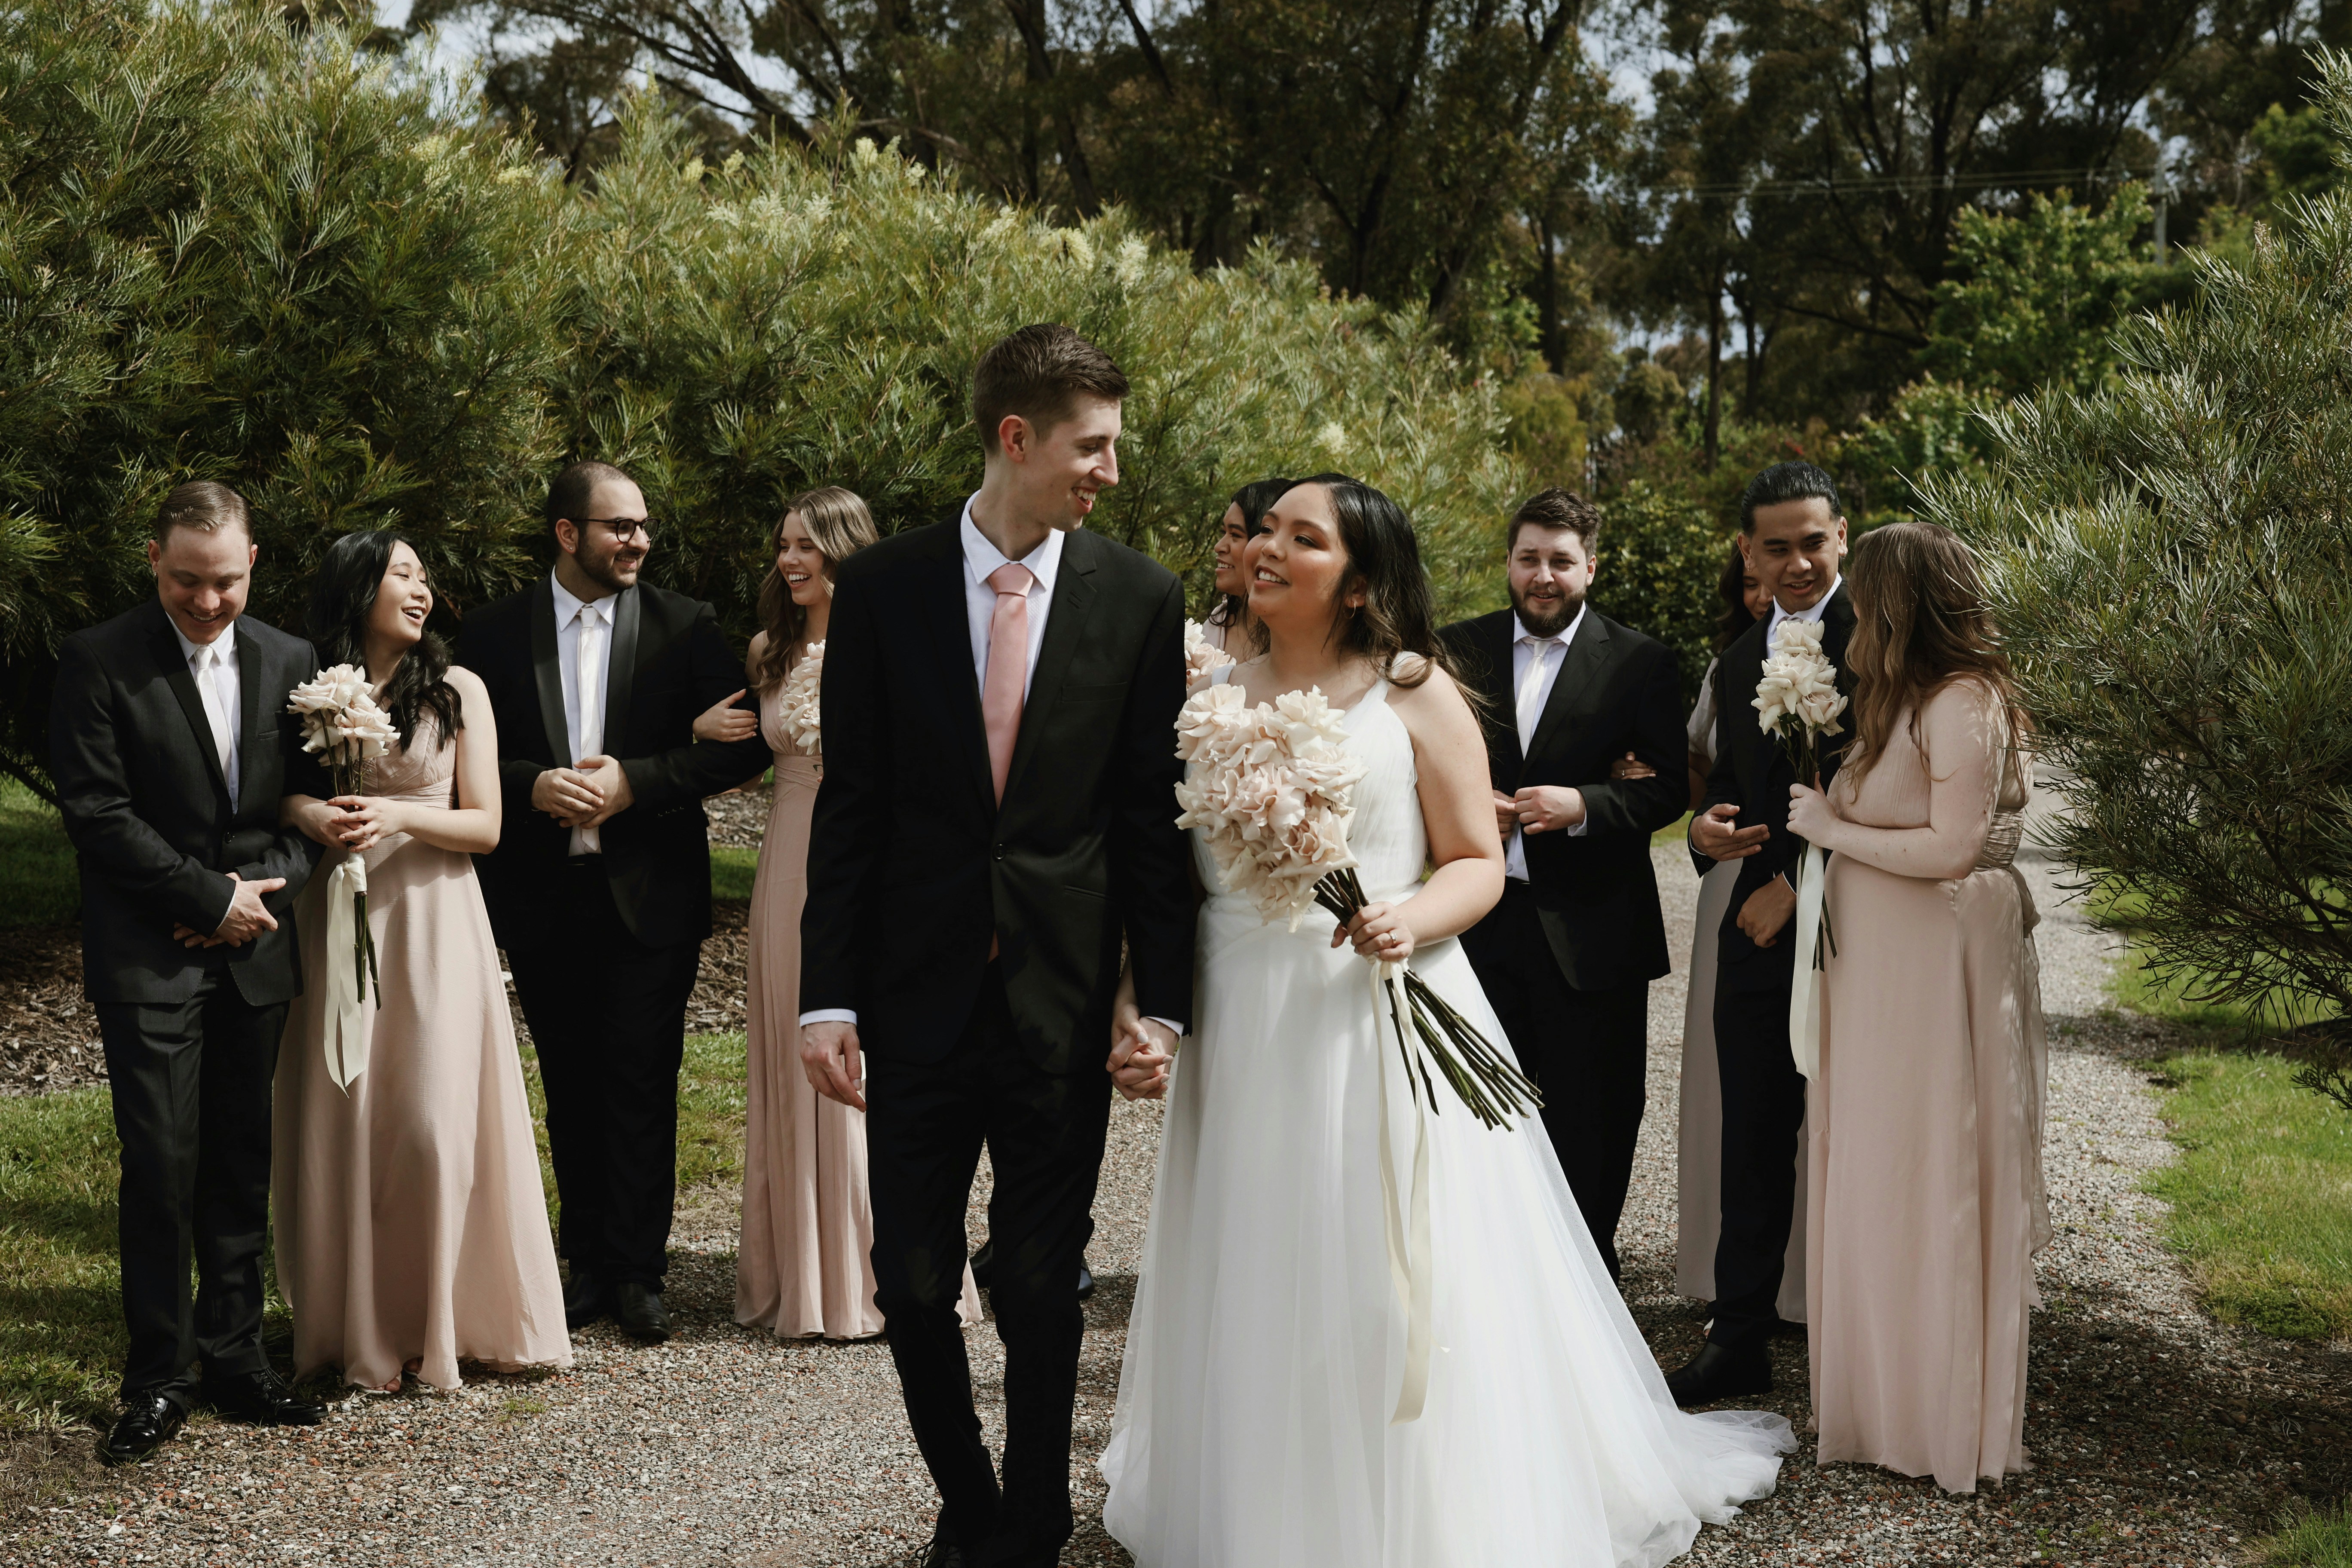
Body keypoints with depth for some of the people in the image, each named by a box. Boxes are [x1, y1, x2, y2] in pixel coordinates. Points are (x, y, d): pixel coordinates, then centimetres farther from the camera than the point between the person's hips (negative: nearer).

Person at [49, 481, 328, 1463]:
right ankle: (158, 1381, 5)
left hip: (255, 948, 4)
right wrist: (212, 899, -11)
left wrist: (263, 892, -7)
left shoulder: (289, 663, 8)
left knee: (243, 1164, 8)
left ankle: (232, 1360, 18)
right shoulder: (99, 662, -6)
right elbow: (96, 813, -11)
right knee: (162, 1164, -6)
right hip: (149, 961, -4)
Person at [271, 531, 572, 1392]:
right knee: (344, 1120, 2)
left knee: (435, 1121, -5)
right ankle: (357, 1326, 14)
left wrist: (398, 815, -14)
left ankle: (437, 1320, 8)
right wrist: (306, 813, -10)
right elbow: (273, 794, 12)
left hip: (432, 921, -1)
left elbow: (485, 826, 2)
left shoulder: (458, 690, 3)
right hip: (337, 922, 1)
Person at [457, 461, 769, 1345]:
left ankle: (638, 1272, 8)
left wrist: (633, 781, -14)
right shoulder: (495, 633, 4)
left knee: (642, 1088, -1)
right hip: (542, 899, 2)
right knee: (571, 1091, 10)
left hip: (651, 897, -2)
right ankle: (590, 1263, 20)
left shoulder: (685, 627, 1)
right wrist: (534, 786, -14)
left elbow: (741, 747, -4)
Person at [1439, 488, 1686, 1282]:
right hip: (1483, 923, 2)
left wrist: (1583, 805, -19)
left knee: (1592, 1125, 7)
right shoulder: (1460, 649, 7)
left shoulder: (1639, 662, -1)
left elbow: (1670, 788, -4)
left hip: (1589, 930, -2)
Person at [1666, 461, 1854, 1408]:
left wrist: (1799, 883, -13)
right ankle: (1740, 1341, 18)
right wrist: (1707, 830, -1)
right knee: (1752, 1149, 9)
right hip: (1760, 936, 6)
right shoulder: (1737, 665, 16)